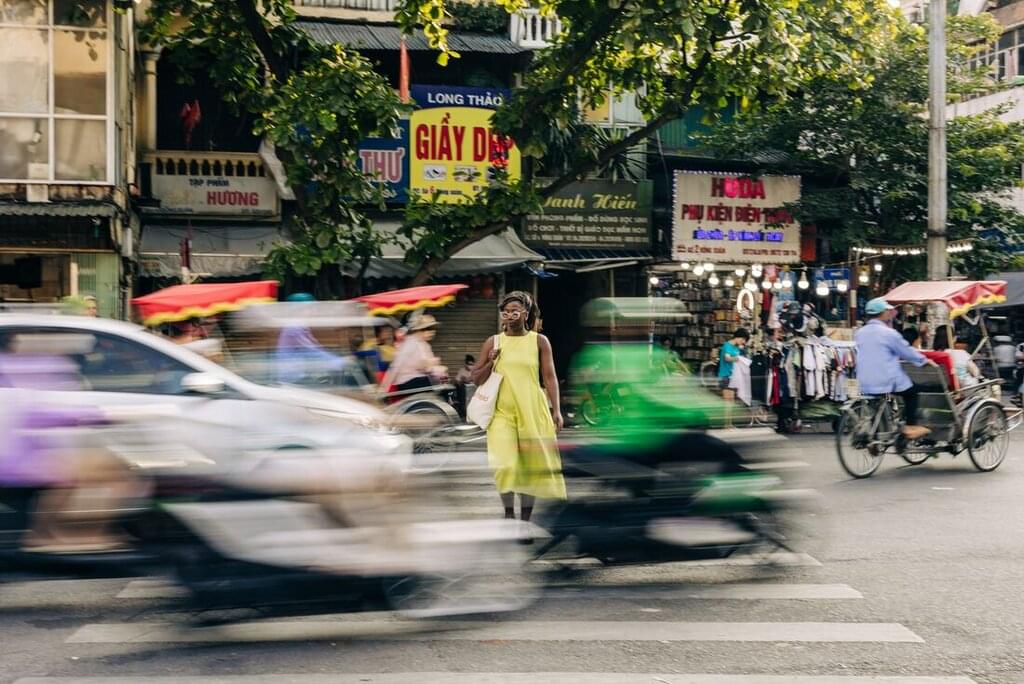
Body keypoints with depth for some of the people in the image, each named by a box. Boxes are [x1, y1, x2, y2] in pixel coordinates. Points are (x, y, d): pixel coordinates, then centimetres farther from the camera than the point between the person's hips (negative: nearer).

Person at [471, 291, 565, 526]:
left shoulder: (539, 341, 4)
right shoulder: (493, 342, 6)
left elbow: (550, 377, 3)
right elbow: (476, 379, 10)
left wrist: (556, 409, -5)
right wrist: (491, 362, -7)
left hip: (533, 410, 0)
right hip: (502, 411, 0)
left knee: (530, 466, 3)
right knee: (505, 465, -13)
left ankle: (526, 518, 16)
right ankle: (508, 513, 7)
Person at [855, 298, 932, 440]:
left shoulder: (859, 333, 6)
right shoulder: (888, 333, -12)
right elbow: (908, 352, -1)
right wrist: (924, 360, 15)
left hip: (864, 385, 6)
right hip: (886, 383, -6)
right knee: (911, 391, 19)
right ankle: (911, 427, 15)